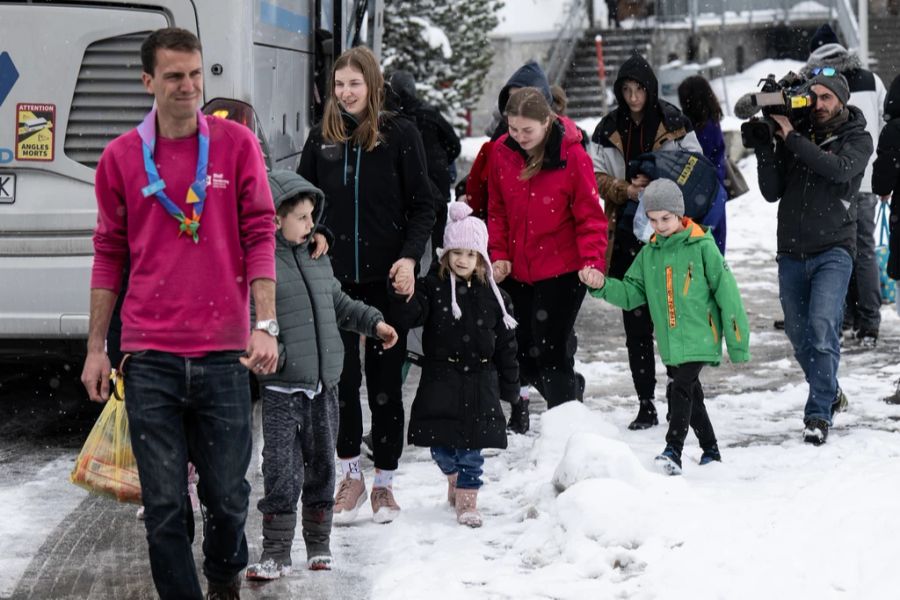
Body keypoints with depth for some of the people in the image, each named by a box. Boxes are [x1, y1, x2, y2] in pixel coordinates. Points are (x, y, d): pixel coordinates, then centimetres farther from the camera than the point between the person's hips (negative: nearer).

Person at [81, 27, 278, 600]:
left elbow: (260, 235, 1)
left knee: (228, 496, 7)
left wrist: (265, 324, -8)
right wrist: (96, 349, 9)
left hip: (224, 354, 0)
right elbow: (110, 254, 10)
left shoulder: (237, 144, 2)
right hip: (150, 358, 1)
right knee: (165, 505, 0)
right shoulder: (121, 156, 5)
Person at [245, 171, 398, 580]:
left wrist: (374, 322, 20)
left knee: (321, 465, 14)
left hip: (324, 385, 7)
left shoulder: (318, 259, 14)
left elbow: (338, 303, 27)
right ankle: (276, 552, -1)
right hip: (282, 389, -7)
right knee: (282, 470, -8)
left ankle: (319, 544, 25)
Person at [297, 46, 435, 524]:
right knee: (341, 377, 1)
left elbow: (423, 206, 0)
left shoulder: (400, 135, -2)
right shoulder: (321, 139, 5)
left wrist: (409, 257, -14)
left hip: (386, 278, -2)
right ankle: (350, 475, 17)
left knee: (385, 380, 5)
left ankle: (384, 484, 16)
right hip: (334, 277, 2)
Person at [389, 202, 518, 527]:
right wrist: (404, 294, -33)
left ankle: (467, 495, 11)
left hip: (480, 379, 1)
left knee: (472, 443, 0)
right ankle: (455, 475, 33)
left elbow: (505, 343, 8)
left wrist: (510, 385, 7)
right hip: (440, 377, -1)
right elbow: (409, 317, -14)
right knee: (440, 443, 4)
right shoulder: (432, 287, -1)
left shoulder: (492, 295, 4)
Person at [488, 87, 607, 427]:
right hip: (515, 271, 5)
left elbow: (590, 216, -9)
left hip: (562, 271, -5)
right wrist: (499, 254, 2)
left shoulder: (572, 155, -14)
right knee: (520, 348, 9)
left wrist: (592, 261, -20)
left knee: (551, 351, -7)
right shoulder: (502, 152, -2)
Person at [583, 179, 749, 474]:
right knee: (691, 394, 16)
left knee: (682, 389, -19)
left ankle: (673, 450, -21)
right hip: (670, 343, 6)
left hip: (700, 339, -6)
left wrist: (738, 343, -8)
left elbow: (727, 294, -8)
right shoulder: (649, 253, 7)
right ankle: (710, 449, 31)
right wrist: (603, 286, -9)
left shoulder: (702, 247, -9)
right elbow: (631, 292, 11)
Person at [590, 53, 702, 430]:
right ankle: (645, 406, 7)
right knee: (636, 324, 3)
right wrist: (628, 190, -12)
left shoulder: (673, 123, 1)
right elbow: (596, 178, 6)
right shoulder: (608, 130, 8)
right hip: (627, 235, 2)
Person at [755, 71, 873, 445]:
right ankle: (830, 393, 34)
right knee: (799, 336, 10)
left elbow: (838, 168, -21)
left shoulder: (857, 139, 1)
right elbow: (772, 192, 3)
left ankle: (819, 415, -14)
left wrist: (791, 138, -20)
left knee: (822, 328, -18)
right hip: (791, 252, 4)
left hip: (833, 250, -4)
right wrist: (764, 150, -11)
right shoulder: (793, 135, 7)